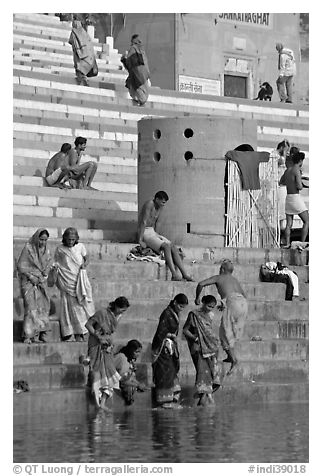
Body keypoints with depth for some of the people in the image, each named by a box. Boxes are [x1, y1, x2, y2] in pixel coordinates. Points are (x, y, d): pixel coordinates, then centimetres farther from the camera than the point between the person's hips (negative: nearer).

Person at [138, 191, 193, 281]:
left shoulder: (159, 207, 12)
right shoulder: (149, 204, -16)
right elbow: (144, 222, -20)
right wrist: (140, 240, -23)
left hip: (152, 232, 9)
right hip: (145, 232, -9)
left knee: (173, 247, -8)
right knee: (166, 246, -28)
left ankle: (185, 274, -14)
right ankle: (174, 274, -35)